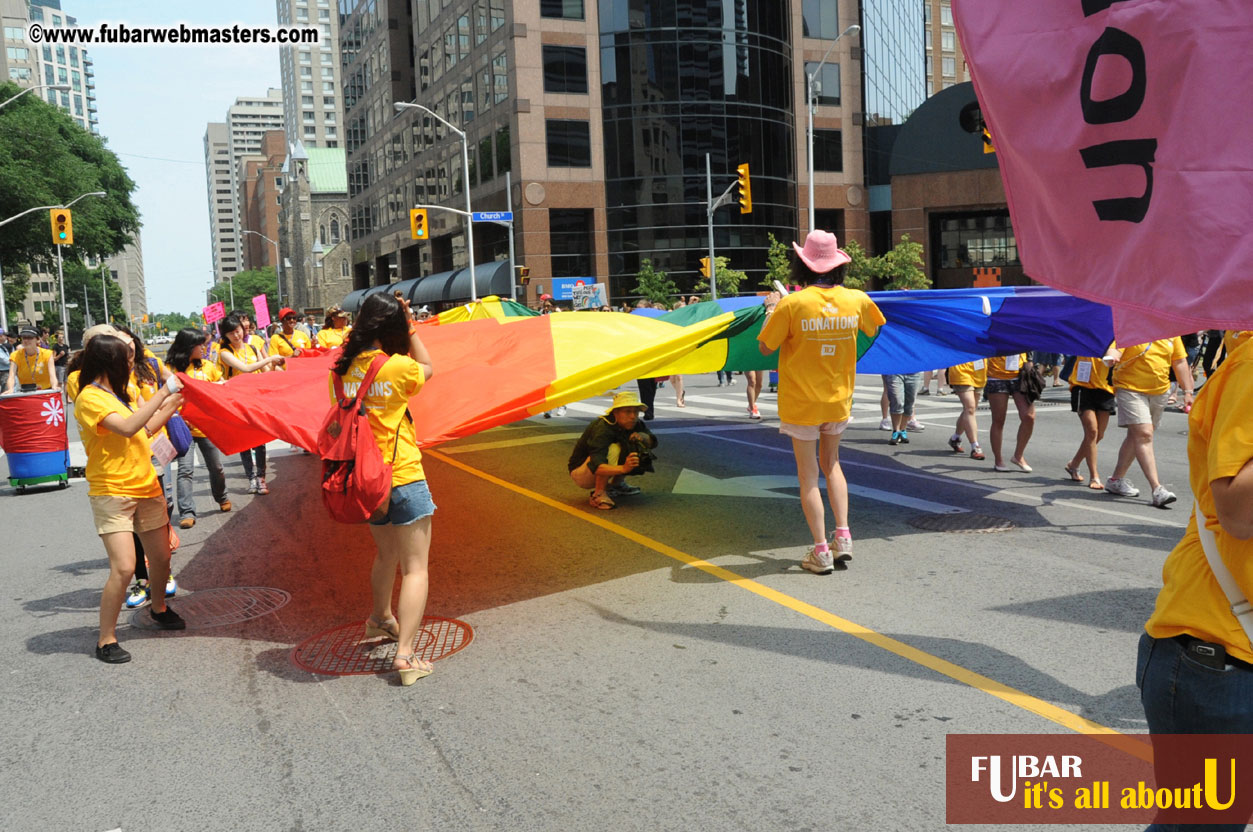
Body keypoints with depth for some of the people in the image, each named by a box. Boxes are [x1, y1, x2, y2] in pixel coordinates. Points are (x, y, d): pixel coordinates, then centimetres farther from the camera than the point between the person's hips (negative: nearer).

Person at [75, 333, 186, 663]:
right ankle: (106, 640, -4)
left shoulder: (116, 395, 15)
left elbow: (145, 429, 19)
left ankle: (158, 608, 40)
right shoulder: (90, 398, -13)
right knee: (123, 567, -17)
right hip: (112, 493, -8)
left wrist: (172, 404, 13)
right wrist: (163, 392, -24)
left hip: (146, 487, 8)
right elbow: (128, 428, -27)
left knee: (161, 558, 14)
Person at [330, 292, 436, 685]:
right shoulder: (398, 366, -15)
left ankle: (380, 619, 47)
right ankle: (405, 654, -10)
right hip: (403, 477, -6)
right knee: (415, 567, -2)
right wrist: (411, 327, 9)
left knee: (386, 554, 28)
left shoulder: (342, 369, 1)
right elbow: (428, 368, 6)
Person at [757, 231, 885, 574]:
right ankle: (843, 535, 14)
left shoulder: (791, 304, -18)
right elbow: (873, 329, 17)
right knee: (831, 463, 23)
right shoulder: (857, 299, -5)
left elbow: (765, 348, -9)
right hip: (839, 400, 4)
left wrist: (772, 312, 6)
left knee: (808, 474, 5)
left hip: (800, 403, -4)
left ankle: (821, 551, 6)